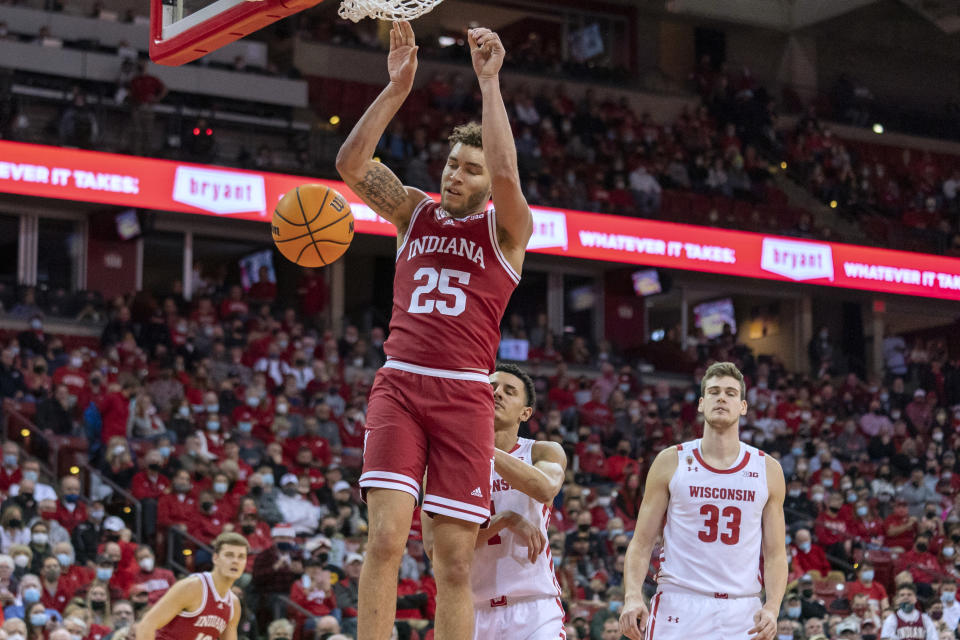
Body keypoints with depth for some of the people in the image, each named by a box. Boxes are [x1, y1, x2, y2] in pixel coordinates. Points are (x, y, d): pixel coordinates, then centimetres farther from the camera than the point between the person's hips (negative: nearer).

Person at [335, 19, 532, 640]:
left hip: (464, 394, -2)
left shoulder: (506, 228, 6)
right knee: (385, 537, -13)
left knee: (455, 560, -3)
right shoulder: (415, 211, 15)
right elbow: (351, 164, 1)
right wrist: (398, 87, -6)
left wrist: (490, 82, -12)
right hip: (399, 384, 2)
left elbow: (506, 175, -16)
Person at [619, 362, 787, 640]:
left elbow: (775, 554, 9)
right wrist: (633, 596, -13)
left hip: (742, 616, 2)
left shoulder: (768, 470, 8)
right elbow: (641, 543, 4)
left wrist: (772, 607, -9)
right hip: (678, 609, -2)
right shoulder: (671, 461, 4)